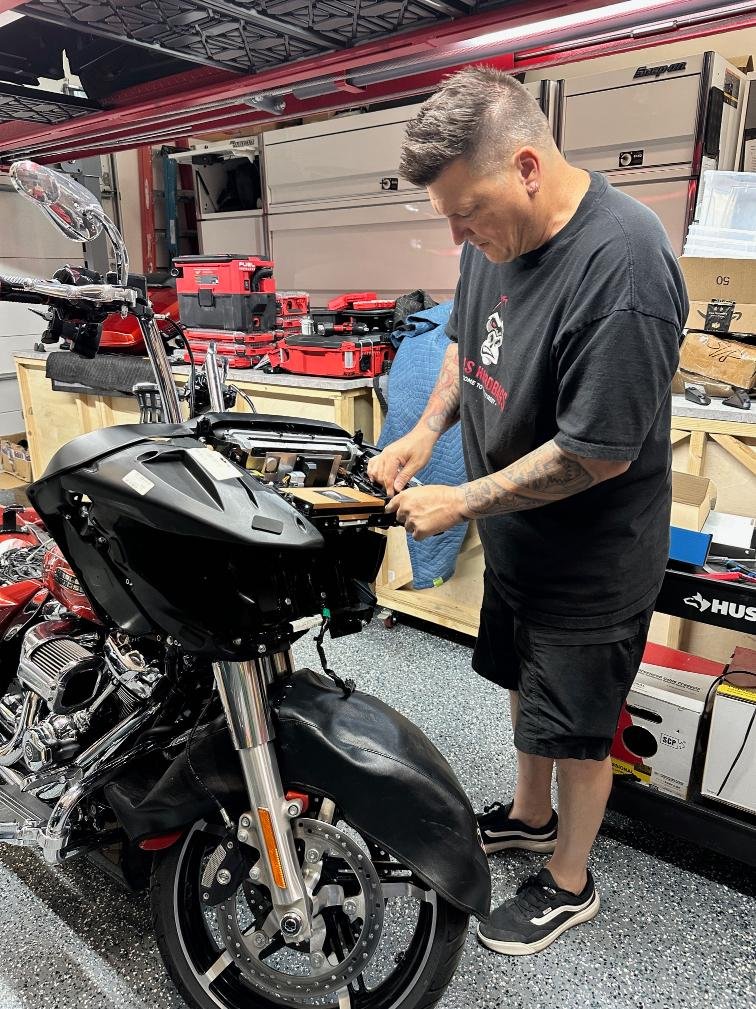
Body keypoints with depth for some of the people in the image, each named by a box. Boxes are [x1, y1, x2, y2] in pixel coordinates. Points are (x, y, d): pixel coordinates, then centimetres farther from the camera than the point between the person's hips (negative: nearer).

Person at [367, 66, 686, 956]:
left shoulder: (623, 266, -30)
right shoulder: (496, 233, -3)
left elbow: (599, 451, -28)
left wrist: (458, 504, -21)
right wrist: (426, 430, -4)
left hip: (589, 565, -8)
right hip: (514, 541, 8)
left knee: (575, 730, 13)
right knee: (523, 683, 26)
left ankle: (568, 884, 41)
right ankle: (530, 815, 54)